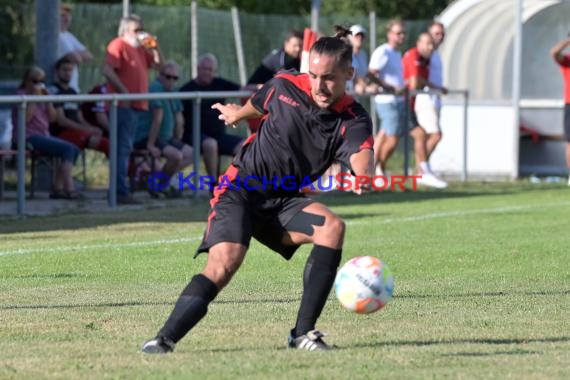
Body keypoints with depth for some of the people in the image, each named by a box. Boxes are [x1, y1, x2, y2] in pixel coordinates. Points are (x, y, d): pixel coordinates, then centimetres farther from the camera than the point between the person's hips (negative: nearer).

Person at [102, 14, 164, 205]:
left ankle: (120, 190, 18)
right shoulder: (118, 45, -6)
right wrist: (123, 90, -21)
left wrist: (155, 47, 7)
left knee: (125, 148, 13)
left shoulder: (141, 49, 21)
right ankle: (121, 192, -16)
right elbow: (107, 70, -18)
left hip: (136, 105, 10)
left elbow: (159, 65, 22)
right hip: (123, 105, -10)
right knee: (123, 148, -13)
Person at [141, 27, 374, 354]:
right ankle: (164, 340, -23)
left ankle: (304, 333, -19)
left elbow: (362, 156, -36)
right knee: (224, 263, -26)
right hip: (241, 191, -2)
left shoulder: (354, 121, -13)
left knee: (332, 227, -26)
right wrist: (237, 114, 38)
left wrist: (364, 177, -61)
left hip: (283, 201, 2)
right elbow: (257, 105, 15)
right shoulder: (284, 87, -10)